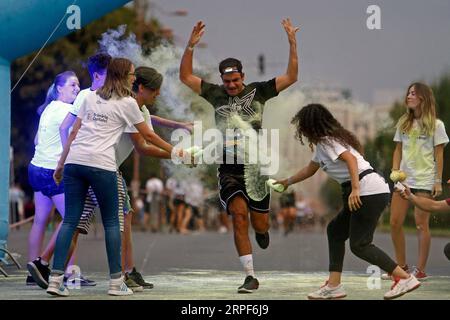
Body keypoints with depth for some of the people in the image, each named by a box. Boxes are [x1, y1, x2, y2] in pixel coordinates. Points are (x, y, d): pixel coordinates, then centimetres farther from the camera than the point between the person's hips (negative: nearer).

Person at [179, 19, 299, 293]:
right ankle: (251, 277, -14)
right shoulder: (215, 94, 6)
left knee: (260, 224, 4)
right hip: (229, 169, 0)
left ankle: (262, 229, 46)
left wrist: (292, 43, -11)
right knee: (239, 214, -18)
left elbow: (291, 77, -2)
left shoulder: (258, 91, 2)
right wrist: (191, 46, -7)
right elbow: (185, 76, 5)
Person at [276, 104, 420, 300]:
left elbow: (350, 159, -23)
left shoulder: (328, 141, -7)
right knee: (335, 230, 15)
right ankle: (334, 286, 12)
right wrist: (288, 182, 50)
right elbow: (310, 169, 40)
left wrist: (355, 189, -33)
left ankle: (405, 278, -10)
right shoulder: (322, 144, 23)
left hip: (369, 192, -11)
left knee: (359, 245, -10)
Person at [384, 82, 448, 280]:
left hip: (424, 181, -5)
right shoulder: (403, 123, 12)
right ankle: (401, 267, 11)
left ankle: (420, 270, 1)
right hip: (403, 179, 5)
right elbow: (398, 150, 14)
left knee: (421, 224, -5)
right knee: (395, 222, 0)